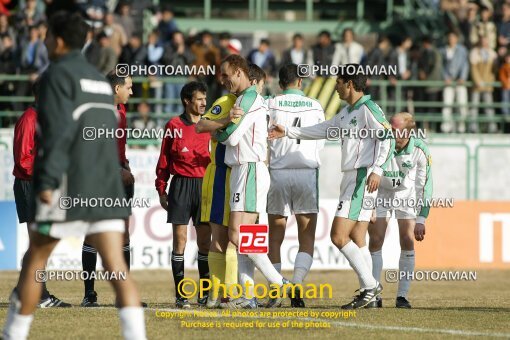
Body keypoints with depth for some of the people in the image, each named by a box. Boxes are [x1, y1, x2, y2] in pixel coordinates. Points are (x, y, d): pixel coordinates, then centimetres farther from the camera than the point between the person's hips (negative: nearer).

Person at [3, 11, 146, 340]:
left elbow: (58, 130, -15)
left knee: (35, 260, 8)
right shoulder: (100, 79, 20)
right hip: (106, 187, 6)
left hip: (70, 189, -6)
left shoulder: (58, 74, -3)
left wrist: (47, 181, -20)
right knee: (116, 267, -5)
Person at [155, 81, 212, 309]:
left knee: (205, 241, 3)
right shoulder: (174, 125, 2)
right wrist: (161, 190, 2)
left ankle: (205, 294, 10)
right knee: (180, 240, -3)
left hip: (205, 186, 3)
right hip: (181, 186, -2)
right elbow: (164, 160, 5)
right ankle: (180, 295, 0)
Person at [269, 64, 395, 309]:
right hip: (352, 178, 10)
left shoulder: (368, 109, -10)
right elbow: (323, 130, 31)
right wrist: (288, 132, 32)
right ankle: (368, 292, 6)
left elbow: (388, 138, -18)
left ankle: (370, 285, -14)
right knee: (357, 240, 7)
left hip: (361, 178, -10)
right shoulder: (347, 112, 20)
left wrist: (377, 170, -28)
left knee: (339, 236, -14)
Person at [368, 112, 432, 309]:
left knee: (407, 240, -10)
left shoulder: (420, 151, -26)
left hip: (407, 193, 0)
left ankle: (402, 296, -2)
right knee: (375, 240, -9)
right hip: (381, 192, 0)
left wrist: (421, 220, -21)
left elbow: (424, 185, -19)